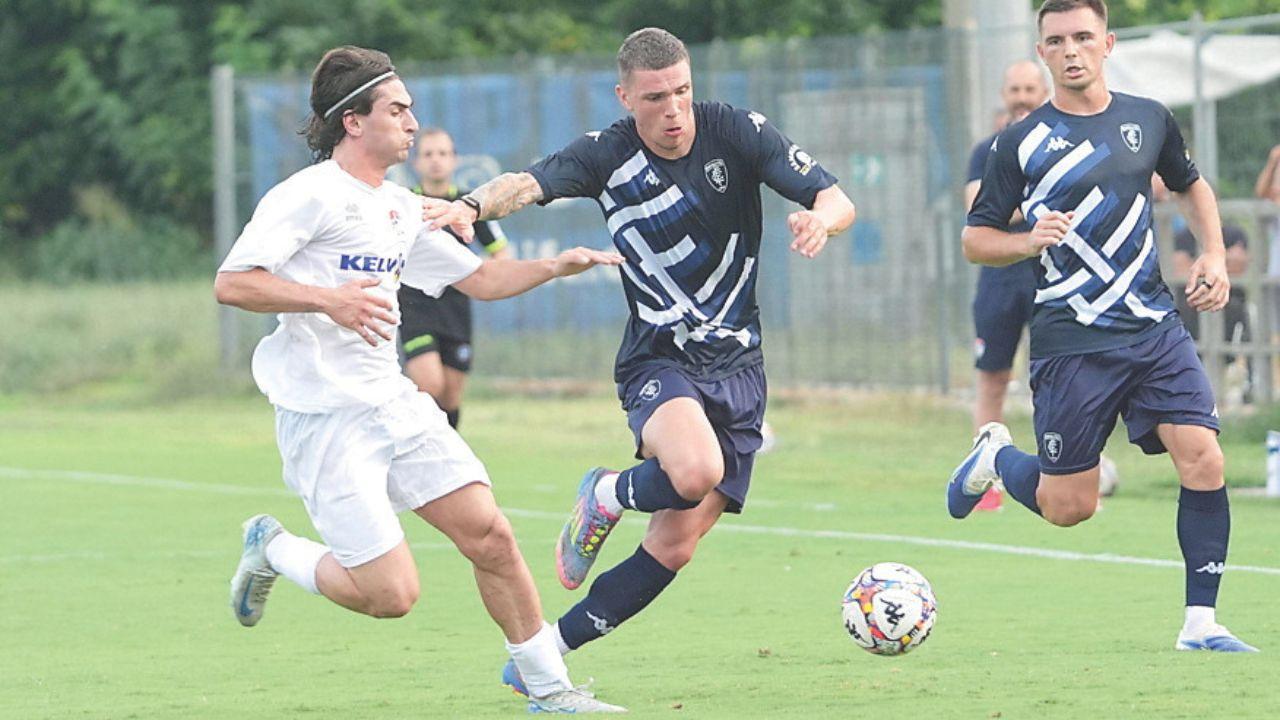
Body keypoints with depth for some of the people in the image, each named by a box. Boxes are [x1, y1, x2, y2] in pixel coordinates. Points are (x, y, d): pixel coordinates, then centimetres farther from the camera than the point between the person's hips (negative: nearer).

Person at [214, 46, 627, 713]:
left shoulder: (400, 209, 15)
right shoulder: (309, 196, -11)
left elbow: (479, 279, 25)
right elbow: (231, 282, -17)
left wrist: (555, 267, 10)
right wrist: (329, 299, -26)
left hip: (394, 402, 8)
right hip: (324, 415, -8)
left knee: (491, 537, -1)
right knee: (392, 594, -11)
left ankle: (548, 687, 11)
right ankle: (272, 551, 15)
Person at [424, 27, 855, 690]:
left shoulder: (738, 134, -5)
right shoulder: (608, 155, -8)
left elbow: (836, 200, -7)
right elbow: (531, 182, -24)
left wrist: (820, 217, -32)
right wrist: (475, 205, -47)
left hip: (737, 367, 3)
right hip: (657, 361, -3)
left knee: (676, 543, -2)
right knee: (695, 471, -34)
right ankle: (605, 495, 1)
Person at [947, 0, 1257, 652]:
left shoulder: (1148, 120, 7)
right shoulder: (1023, 143, -3)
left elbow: (1191, 186, 26)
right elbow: (975, 240, 2)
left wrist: (1213, 255, 10)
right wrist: (1028, 242, -17)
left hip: (1154, 326, 3)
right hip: (1070, 342, -3)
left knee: (1203, 460, -14)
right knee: (1069, 508, 0)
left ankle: (1201, 623, -5)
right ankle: (995, 457, 33)